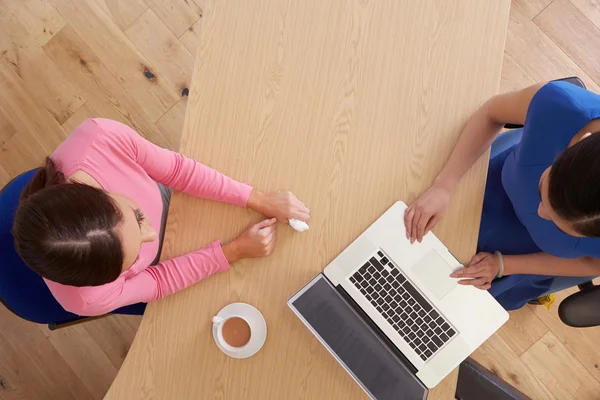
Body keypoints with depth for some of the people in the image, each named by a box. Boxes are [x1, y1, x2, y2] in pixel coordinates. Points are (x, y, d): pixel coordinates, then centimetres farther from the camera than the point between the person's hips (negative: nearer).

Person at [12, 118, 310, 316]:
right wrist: (236, 251, -22)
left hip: (159, 203, 2)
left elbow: (176, 169, -25)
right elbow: (158, 282, -23)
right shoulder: (88, 299, -43)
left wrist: (259, 199, -24)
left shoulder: (104, 136, -42)